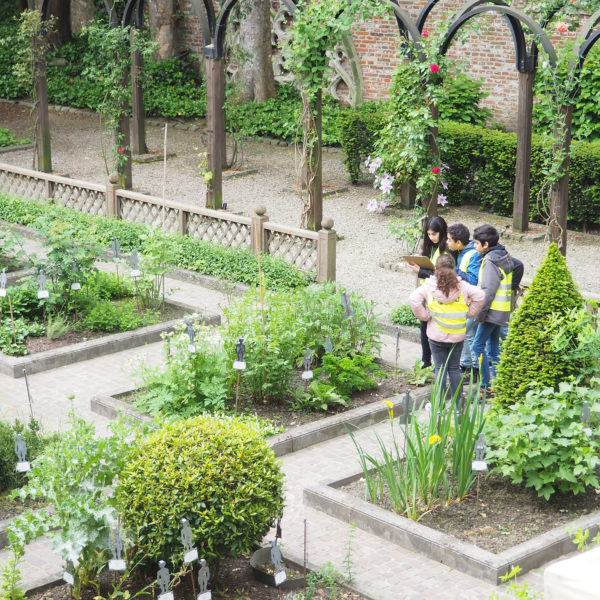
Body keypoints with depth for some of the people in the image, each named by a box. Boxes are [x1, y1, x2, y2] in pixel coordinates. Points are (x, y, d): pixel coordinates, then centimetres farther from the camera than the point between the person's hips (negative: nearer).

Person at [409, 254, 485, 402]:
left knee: (440, 368, 6)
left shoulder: (429, 286, -7)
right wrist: (469, 313, 1)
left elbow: (413, 299, -18)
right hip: (457, 335, 2)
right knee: (455, 368, 12)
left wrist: (425, 316, -7)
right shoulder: (462, 285, -4)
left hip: (437, 336, -2)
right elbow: (480, 295, -10)